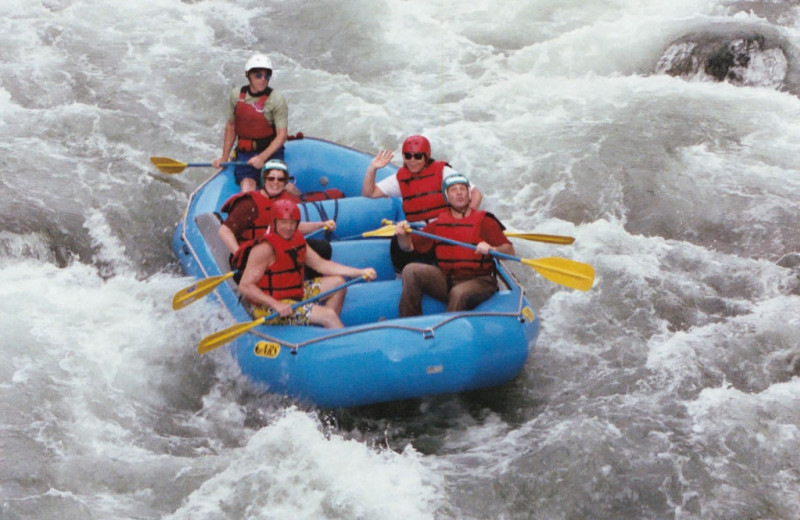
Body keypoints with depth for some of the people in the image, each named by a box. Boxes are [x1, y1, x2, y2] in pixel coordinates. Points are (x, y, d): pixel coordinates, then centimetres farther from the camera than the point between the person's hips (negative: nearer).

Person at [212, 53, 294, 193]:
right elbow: (230, 127, 15)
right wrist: (224, 158, 13)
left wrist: (263, 157, -24)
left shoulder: (277, 99, -8)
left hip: (270, 151, -3)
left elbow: (282, 135, -13)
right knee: (247, 191, -21)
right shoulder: (237, 95, 5)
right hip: (245, 153, 3)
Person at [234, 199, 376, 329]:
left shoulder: (296, 239, 4)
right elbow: (245, 286, -25)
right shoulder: (265, 248, -22)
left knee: (337, 282, 10)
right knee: (328, 315, -20)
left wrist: (360, 272, 2)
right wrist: (276, 305, -35)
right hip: (269, 310, -10)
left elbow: (320, 264, 9)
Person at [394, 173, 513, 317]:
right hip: (445, 282, 4)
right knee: (411, 270, -16)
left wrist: (492, 250, -30)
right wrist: (402, 235, -7)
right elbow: (410, 246, 15)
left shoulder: (484, 221, 2)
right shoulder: (439, 223, 14)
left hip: (478, 282, -4)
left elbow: (509, 251, -9)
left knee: (459, 293, -37)